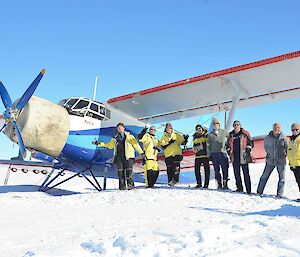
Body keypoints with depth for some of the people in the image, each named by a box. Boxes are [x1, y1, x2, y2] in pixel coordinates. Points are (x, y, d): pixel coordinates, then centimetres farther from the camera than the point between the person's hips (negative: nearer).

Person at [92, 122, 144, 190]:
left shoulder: (129, 136, 11)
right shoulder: (115, 138, 21)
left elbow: (136, 144, 6)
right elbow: (109, 145, 29)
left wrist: (141, 153, -2)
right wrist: (99, 144, 22)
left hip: (128, 156, -3)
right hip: (118, 157, 3)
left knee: (129, 171, -11)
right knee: (120, 172, 0)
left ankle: (130, 185, -7)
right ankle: (122, 186, 4)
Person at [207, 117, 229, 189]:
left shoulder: (224, 132, 10)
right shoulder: (210, 134, 12)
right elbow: (208, 145, 13)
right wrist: (209, 154, 6)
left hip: (222, 153, -1)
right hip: (214, 154, 1)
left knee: (225, 169, -6)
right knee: (216, 170, 3)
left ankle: (225, 184, -1)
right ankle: (219, 185, 9)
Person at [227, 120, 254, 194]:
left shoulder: (244, 133, 1)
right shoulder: (231, 135, 13)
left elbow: (251, 142, 3)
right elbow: (228, 144, 22)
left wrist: (248, 149, -8)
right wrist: (229, 151, 10)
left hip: (243, 157, -4)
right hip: (235, 157, 4)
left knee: (246, 173, -2)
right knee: (236, 173, 8)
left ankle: (248, 190, 2)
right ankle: (239, 188, 20)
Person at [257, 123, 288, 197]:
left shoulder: (283, 138, -4)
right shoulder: (267, 138, 0)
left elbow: (287, 148, 6)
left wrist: (284, 155, -1)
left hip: (281, 161, -1)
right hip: (270, 160, 1)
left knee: (281, 178, 6)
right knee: (264, 176, 3)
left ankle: (279, 194, 15)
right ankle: (259, 192, 11)